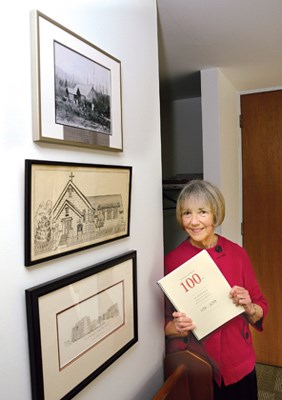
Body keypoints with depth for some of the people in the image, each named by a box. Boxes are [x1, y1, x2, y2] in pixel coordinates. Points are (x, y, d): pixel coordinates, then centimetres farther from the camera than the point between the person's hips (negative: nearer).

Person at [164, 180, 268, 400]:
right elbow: (165, 322, -4)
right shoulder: (172, 260, -13)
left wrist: (250, 308, -20)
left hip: (238, 365, 2)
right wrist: (177, 328, -24)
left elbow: (261, 307, 1)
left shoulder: (237, 253, -9)